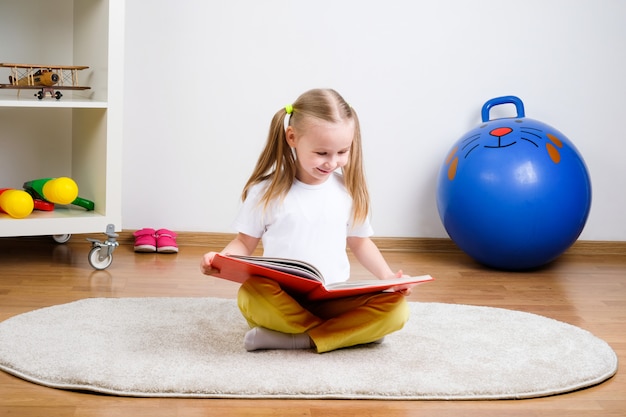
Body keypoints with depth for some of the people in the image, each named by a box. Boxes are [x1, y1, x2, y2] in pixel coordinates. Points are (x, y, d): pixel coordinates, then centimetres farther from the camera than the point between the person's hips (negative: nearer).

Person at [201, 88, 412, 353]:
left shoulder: (348, 190, 7)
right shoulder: (267, 191, 0)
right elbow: (245, 243, 7)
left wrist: (388, 277, 3)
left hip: (335, 300, 3)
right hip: (281, 300, -2)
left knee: (396, 309, -25)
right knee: (249, 296, -36)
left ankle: (299, 339, -25)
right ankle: (341, 332, -23)